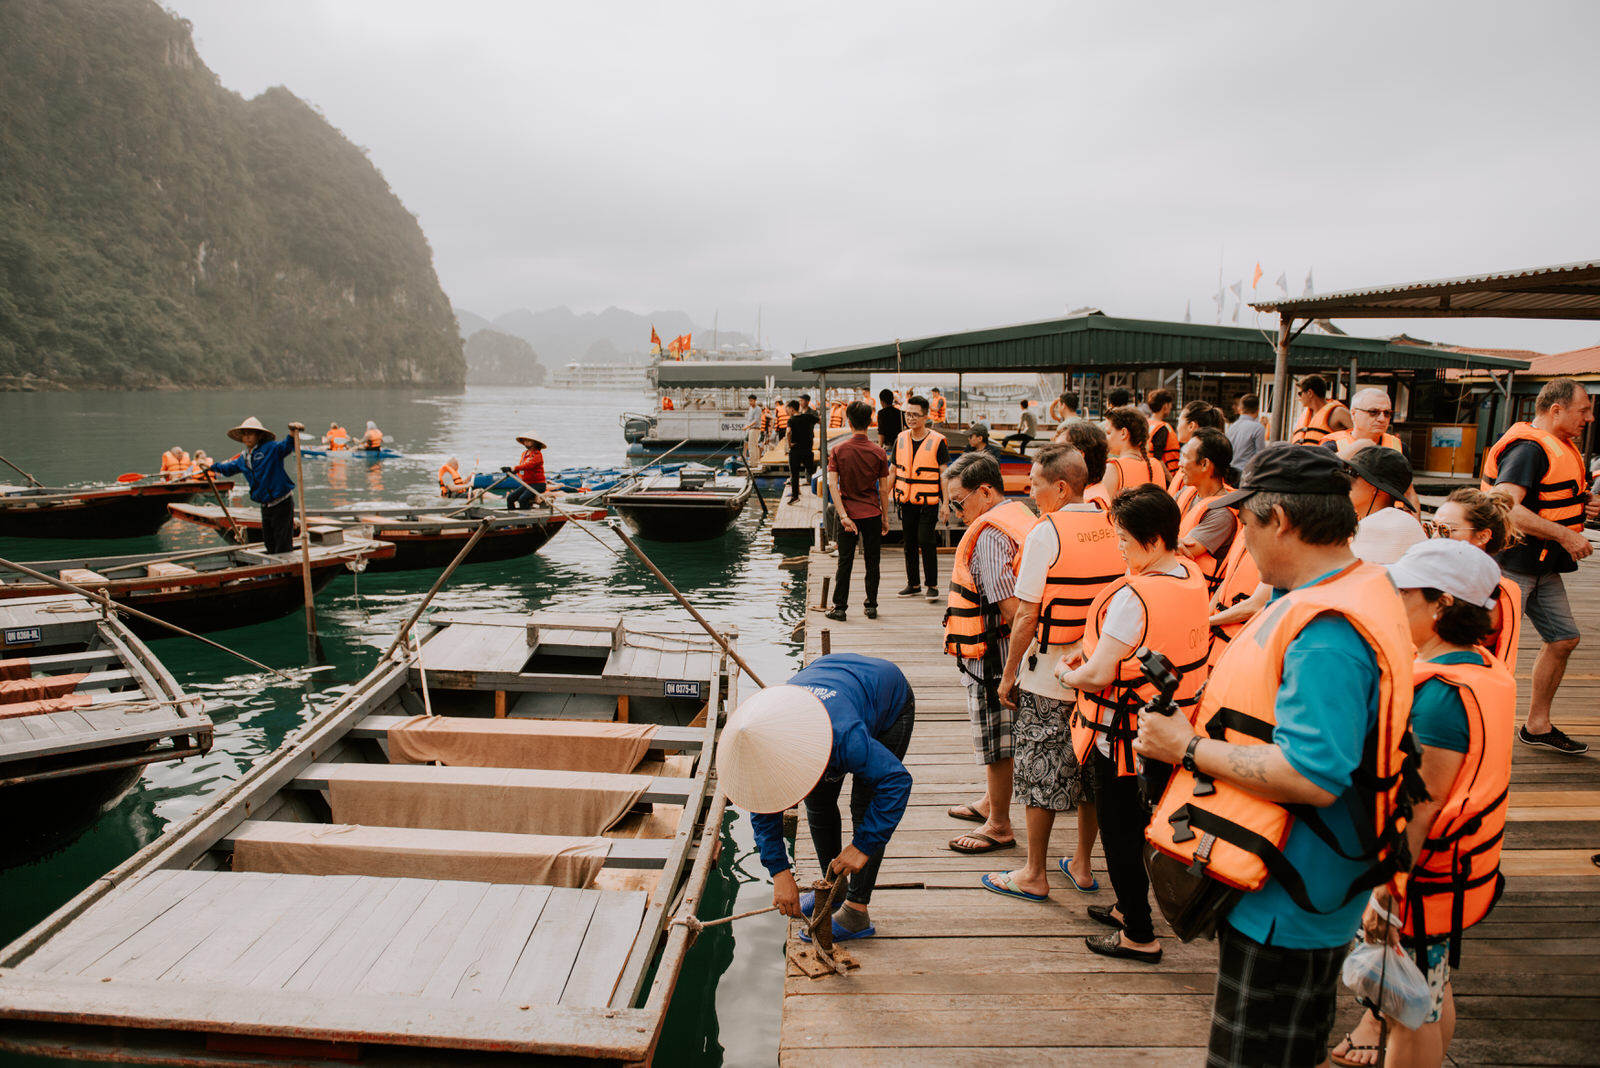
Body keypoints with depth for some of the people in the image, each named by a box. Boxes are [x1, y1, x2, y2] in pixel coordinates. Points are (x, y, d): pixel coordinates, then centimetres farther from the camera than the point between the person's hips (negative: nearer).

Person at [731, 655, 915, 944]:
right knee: (818, 802, 4)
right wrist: (780, 871, -20)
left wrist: (862, 846, -32)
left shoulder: (845, 736, -47)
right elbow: (763, 813, -14)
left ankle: (856, 912, -5)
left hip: (889, 699, -5)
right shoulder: (762, 739, -28)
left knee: (865, 807, -12)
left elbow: (897, 780, -36)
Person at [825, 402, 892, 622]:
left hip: (849, 513, 0)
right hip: (872, 513, 0)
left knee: (845, 562, 7)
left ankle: (839, 607, 10)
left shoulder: (837, 451, -5)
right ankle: (871, 606, 16)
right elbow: (883, 489, -2)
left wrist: (843, 515, -14)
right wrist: (885, 517, 7)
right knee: (871, 561, 10)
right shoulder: (878, 453, -5)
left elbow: (832, 484, -13)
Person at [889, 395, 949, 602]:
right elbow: (892, 471, 14)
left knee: (926, 540, -9)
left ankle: (932, 585, 3)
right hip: (906, 500, 5)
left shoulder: (937, 441, -6)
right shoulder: (901, 439, 7)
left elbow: (944, 474, -5)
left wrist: (945, 504, -10)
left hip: (929, 501, -5)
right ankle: (913, 584, 22)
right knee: (909, 542, 10)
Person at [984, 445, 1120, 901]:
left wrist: (1009, 673, -6)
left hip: (1048, 676, -6)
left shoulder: (1045, 534, -16)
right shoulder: (1114, 529, 1)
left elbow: (1027, 615, -16)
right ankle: (1082, 865, 30)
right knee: (1089, 771, 17)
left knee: (1039, 776, 6)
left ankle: (1034, 876, 17)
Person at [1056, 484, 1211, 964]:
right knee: (1139, 822, 24)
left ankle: (1139, 935, 19)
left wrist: (1067, 674, -4)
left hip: (1125, 734, -8)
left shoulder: (1133, 596, -28)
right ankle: (1131, 907, 40)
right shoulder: (1192, 576, -1)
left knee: (1119, 830, 8)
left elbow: (1099, 674, -25)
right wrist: (1088, 649, 5)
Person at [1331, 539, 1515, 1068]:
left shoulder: (1443, 692, -27)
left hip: (1423, 877, -10)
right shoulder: (1484, 668, 4)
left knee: (1412, 1015, 6)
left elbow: (1423, 803, -25)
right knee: (1430, 995, 24)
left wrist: (1385, 891, -19)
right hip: (1450, 869, 10)